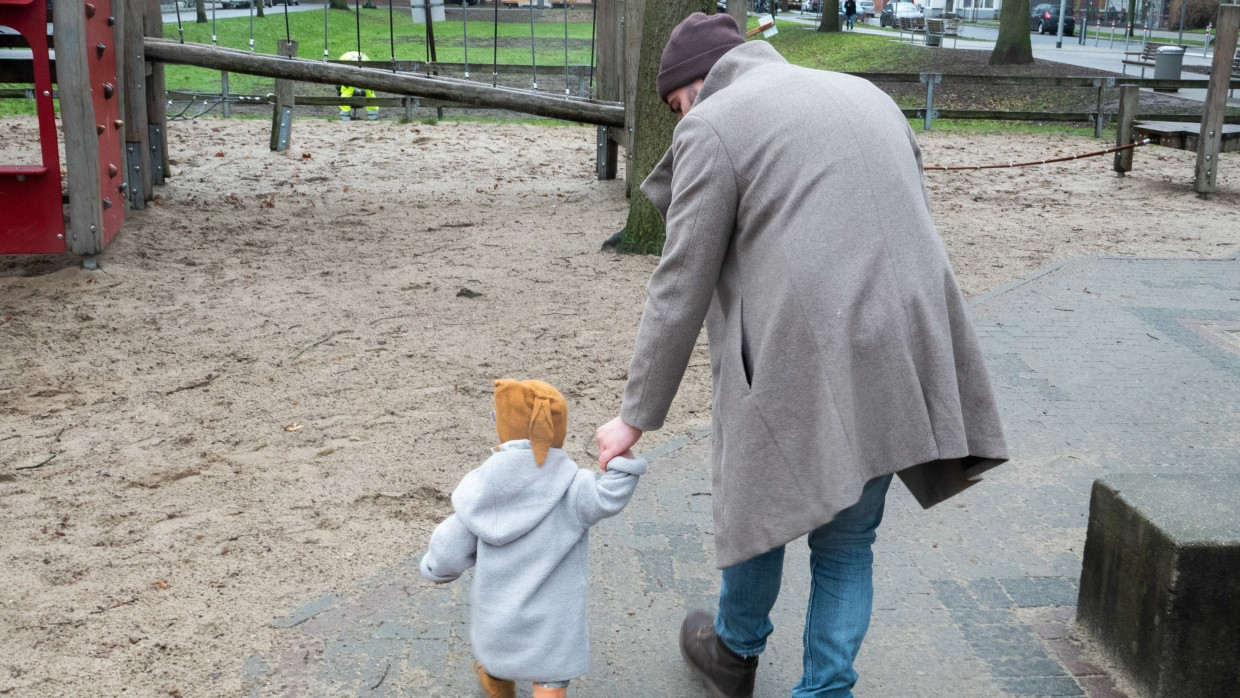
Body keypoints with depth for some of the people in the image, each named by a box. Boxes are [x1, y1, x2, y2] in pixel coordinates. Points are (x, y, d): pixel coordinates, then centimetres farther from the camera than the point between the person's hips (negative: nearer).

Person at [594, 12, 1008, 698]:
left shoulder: (713, 127, -3)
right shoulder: (863, 93, 17)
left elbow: (680, 289, -5)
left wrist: (636, 415, 3)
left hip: (798, 367, -5)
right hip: (896, 360, 6)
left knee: (756, 511, 20)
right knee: (847, 539, 18)